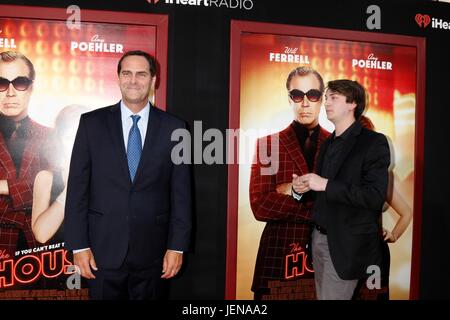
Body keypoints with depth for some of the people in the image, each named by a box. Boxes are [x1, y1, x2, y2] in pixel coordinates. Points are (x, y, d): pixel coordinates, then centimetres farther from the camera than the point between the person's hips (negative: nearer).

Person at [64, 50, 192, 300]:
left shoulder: (173, 128, -1)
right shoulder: (92, 123, 0)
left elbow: (180, 193, -1)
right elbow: (77, 187, -1)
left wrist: (177, 246, -2)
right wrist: (78, 245, -4)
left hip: (152, 251, 0)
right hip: (103, 249, 0)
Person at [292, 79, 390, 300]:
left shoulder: (373, 142, -10)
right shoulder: (327, 143, 14)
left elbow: (375, 196, -20)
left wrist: (325, 184, -22)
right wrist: (302, 186, -2)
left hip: (347, 244, -7)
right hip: (319, 237, 7)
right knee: (322, 295, 16)